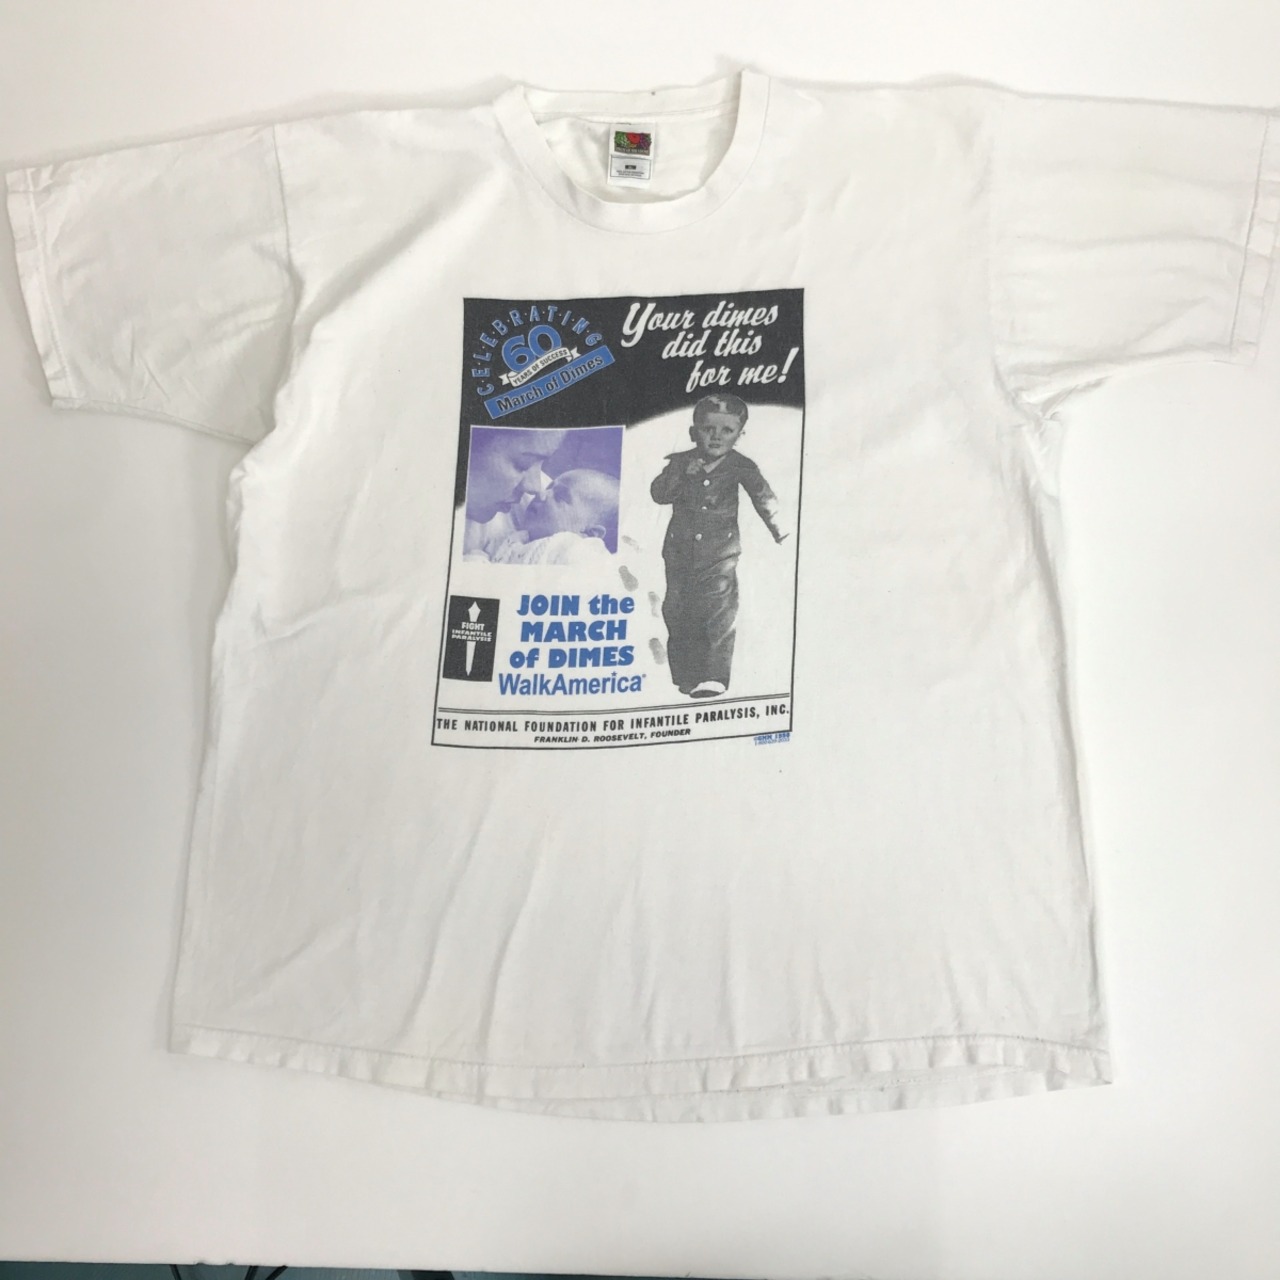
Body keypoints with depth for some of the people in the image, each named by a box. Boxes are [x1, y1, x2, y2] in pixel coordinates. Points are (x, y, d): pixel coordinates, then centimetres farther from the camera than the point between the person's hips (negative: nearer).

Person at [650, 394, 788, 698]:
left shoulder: (740, 467, -2)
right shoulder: (680, 462, 1)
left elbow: (763, 496, 4)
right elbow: (658, 493, -7)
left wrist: (777, 528, 1)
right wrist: (682, 475, -20)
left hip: (719, 550, -3)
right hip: (680, 549, 3)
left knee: (718, 609, -13)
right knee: (678, 611, 7)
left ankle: (714, 676, -12)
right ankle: (684, 675, 19)